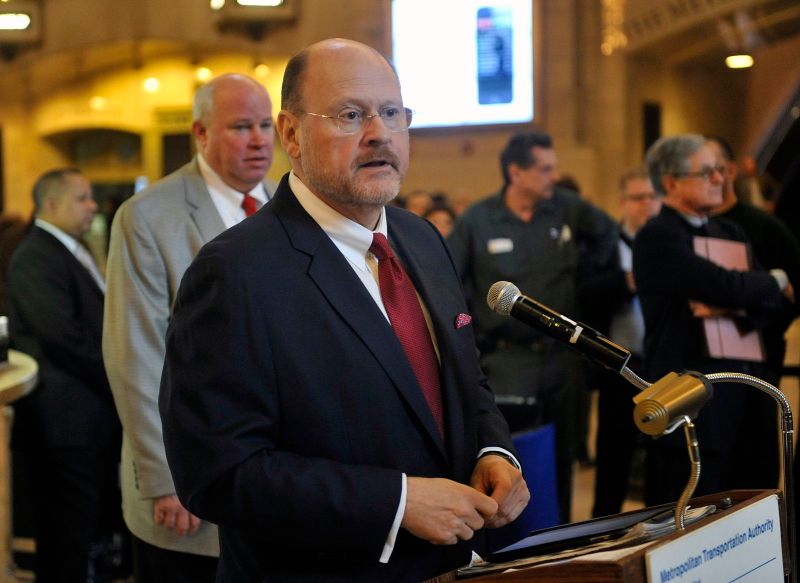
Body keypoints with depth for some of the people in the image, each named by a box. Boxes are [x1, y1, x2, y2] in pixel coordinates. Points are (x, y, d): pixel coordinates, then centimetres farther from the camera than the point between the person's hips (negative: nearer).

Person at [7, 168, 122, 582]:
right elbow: (64, 338, -21)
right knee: (67, 549, -2)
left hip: (97, 421, 10)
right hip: (67, 424, -10)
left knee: (97, 533, 15)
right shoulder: (36, 258, -13)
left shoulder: (74, 253, 18)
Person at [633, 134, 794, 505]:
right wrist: (776, 280, 1)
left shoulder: (730, 234, 17)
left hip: (745, 401, 7)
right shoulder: (657, 237, -8)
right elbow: (726, 285, -20)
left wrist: (729, 306, -13)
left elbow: (777, 303, 9)